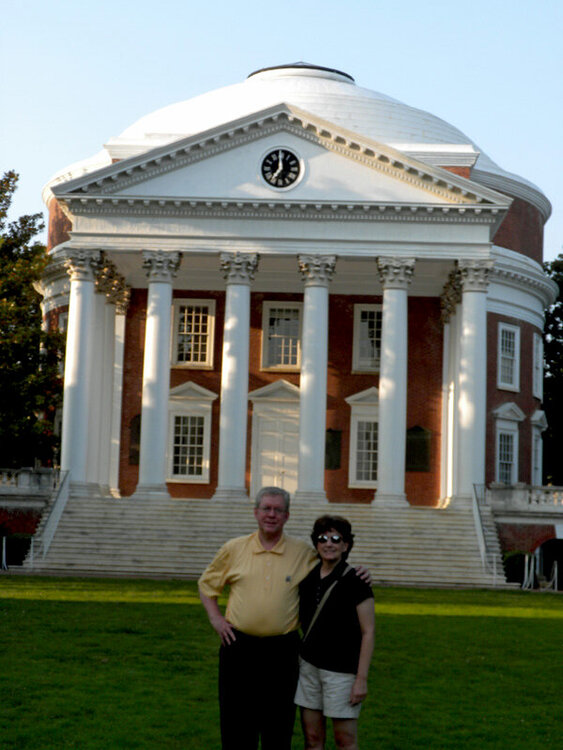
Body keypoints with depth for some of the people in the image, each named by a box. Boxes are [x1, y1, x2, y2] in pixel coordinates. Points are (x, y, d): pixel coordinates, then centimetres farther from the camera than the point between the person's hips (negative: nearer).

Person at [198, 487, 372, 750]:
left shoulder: (304, 553, 2)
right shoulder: (234, 549, 4)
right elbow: (207, 583, 15)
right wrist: (215, 618, 4)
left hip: (281, 649, 0)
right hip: (239, 646, 1)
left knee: (278, 726, 6)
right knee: (236, 721, 7)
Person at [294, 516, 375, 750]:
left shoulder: (355, 582, -11)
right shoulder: (308, 578, 6)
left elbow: (368, 632, -11)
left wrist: (362, 679, -14)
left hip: (342, 669, -5)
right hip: (309, 665, 5)